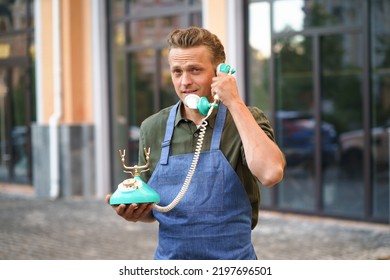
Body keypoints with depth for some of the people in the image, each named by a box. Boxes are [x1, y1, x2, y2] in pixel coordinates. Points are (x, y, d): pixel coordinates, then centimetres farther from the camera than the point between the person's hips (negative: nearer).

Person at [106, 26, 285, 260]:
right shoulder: (153, 128, 1)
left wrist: (235, 104, -21)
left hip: (231, 258, -2)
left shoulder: (245, 119, -7)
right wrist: (133, 211, -12)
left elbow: (271, 174, -27)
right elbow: (151, 209, 10)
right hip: (169, 258, 3)